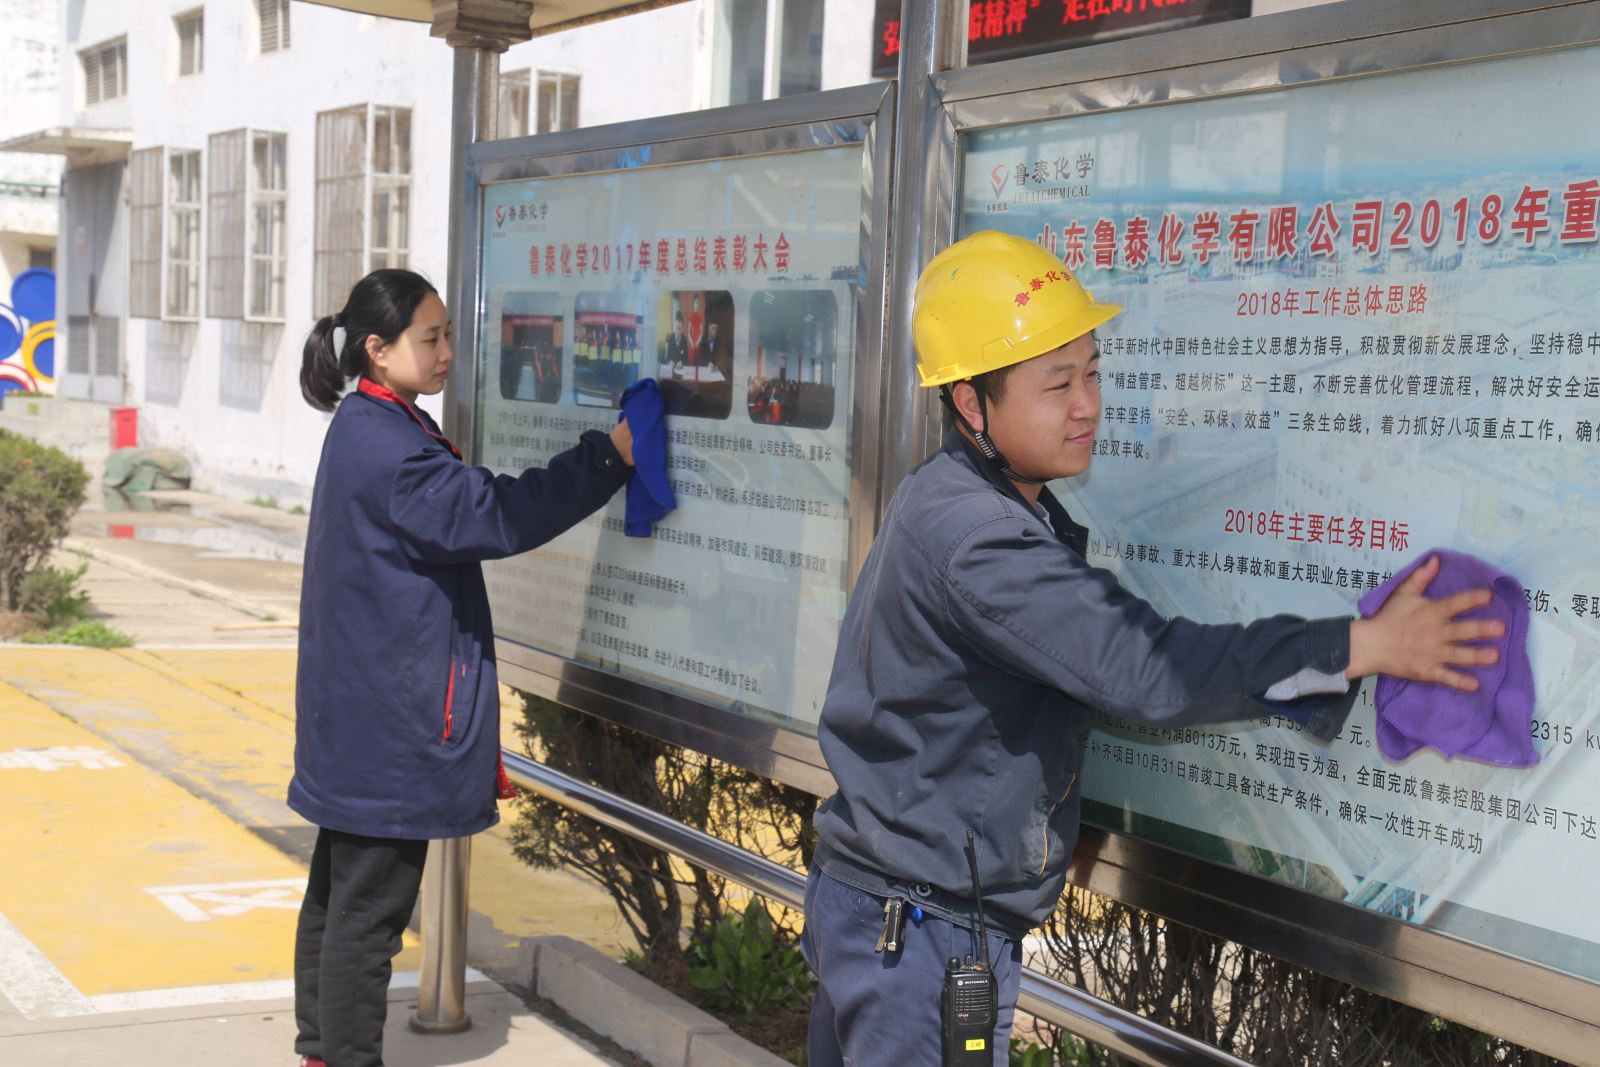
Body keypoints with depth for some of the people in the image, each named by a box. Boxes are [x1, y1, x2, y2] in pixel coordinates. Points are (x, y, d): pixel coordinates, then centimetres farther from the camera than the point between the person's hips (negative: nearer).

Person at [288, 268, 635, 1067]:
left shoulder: (375, 430, 14)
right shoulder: (381, 442, -20)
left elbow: (460, 516, 15)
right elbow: (489, 516, -24)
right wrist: (609, 457, -20)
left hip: (359, 721, 11)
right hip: (391, 724, -11)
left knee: (339, 893, 19)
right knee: (368, 907, -2)